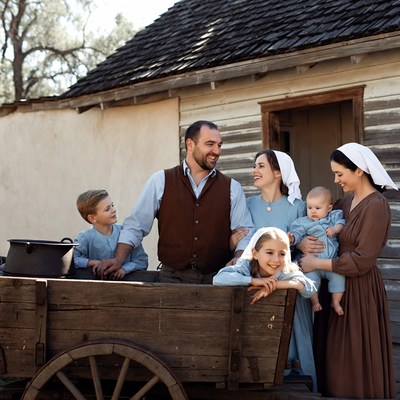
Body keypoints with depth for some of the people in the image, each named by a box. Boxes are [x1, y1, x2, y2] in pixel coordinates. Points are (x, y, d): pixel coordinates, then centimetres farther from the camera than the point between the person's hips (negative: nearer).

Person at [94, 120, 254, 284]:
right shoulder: (160, 181, 7)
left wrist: (239, 259, -11)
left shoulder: (232, 188, 11)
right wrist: (118, 260, -3)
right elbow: (135, 225, 9)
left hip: (216, 279, 2)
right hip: (171, 277, -2)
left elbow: (245, 231, 9)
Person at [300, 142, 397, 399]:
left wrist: (316, 264, -15)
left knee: (357, 359, 2)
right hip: (340, 285, 8)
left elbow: (361, 261, -19)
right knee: (338, 356, 12)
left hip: (360, 289, -8)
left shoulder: (376, 206, -16)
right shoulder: (347, 201, 10)